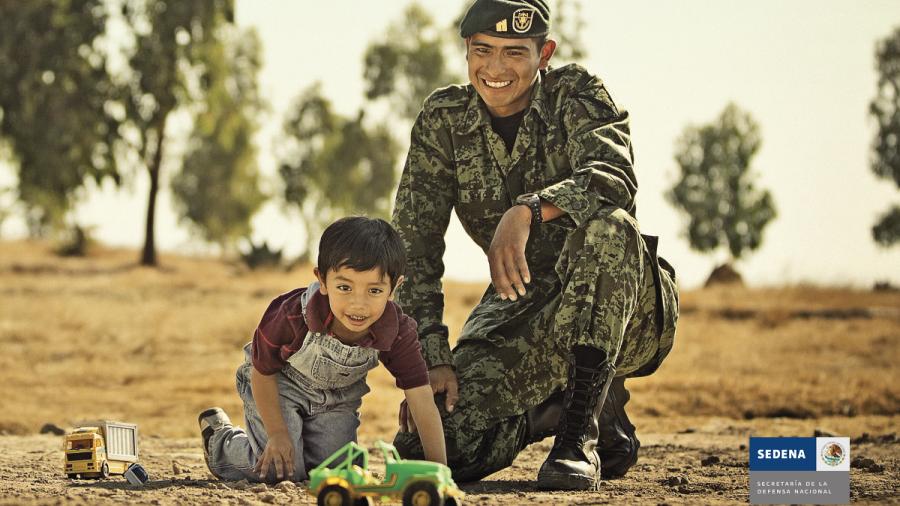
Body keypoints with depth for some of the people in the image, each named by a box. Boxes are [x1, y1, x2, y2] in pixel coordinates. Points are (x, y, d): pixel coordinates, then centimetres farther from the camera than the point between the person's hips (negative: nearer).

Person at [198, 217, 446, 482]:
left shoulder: (399, 334, -31)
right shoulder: (294, 316, -37)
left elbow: (422, 400, -27)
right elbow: (262, 373, -20)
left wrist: (437, 466, -31)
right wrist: (277, 434, -18)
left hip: (335, 398, 3)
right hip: (279, 386, -3)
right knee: (281, 470, -13)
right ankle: (220, 440, 17)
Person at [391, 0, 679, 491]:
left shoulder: (575, 96, -9)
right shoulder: (443, 120, 0)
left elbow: (615, 177, -30)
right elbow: (414, 248, -3)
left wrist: (528, 209, -47)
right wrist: (430, 359, -15)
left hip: (624, 311, -3)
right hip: (521, 311, 3)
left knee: (605, 224, -37)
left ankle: (581, 435, -29)